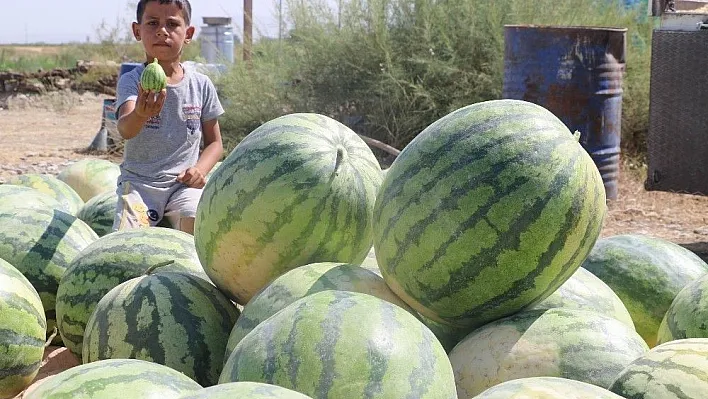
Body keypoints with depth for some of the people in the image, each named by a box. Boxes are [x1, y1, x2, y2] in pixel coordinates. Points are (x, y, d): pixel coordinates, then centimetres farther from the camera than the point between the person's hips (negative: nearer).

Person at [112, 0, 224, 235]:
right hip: (139, 182, -1)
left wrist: (200, 169, -8)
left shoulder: (201, 85, 4)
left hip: (184, 183, 2)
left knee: (198, 220, -28)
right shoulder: (131, 81, -4)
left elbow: (214, 142, 13)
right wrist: (140, 115, -47)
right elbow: (125, 130, -24)